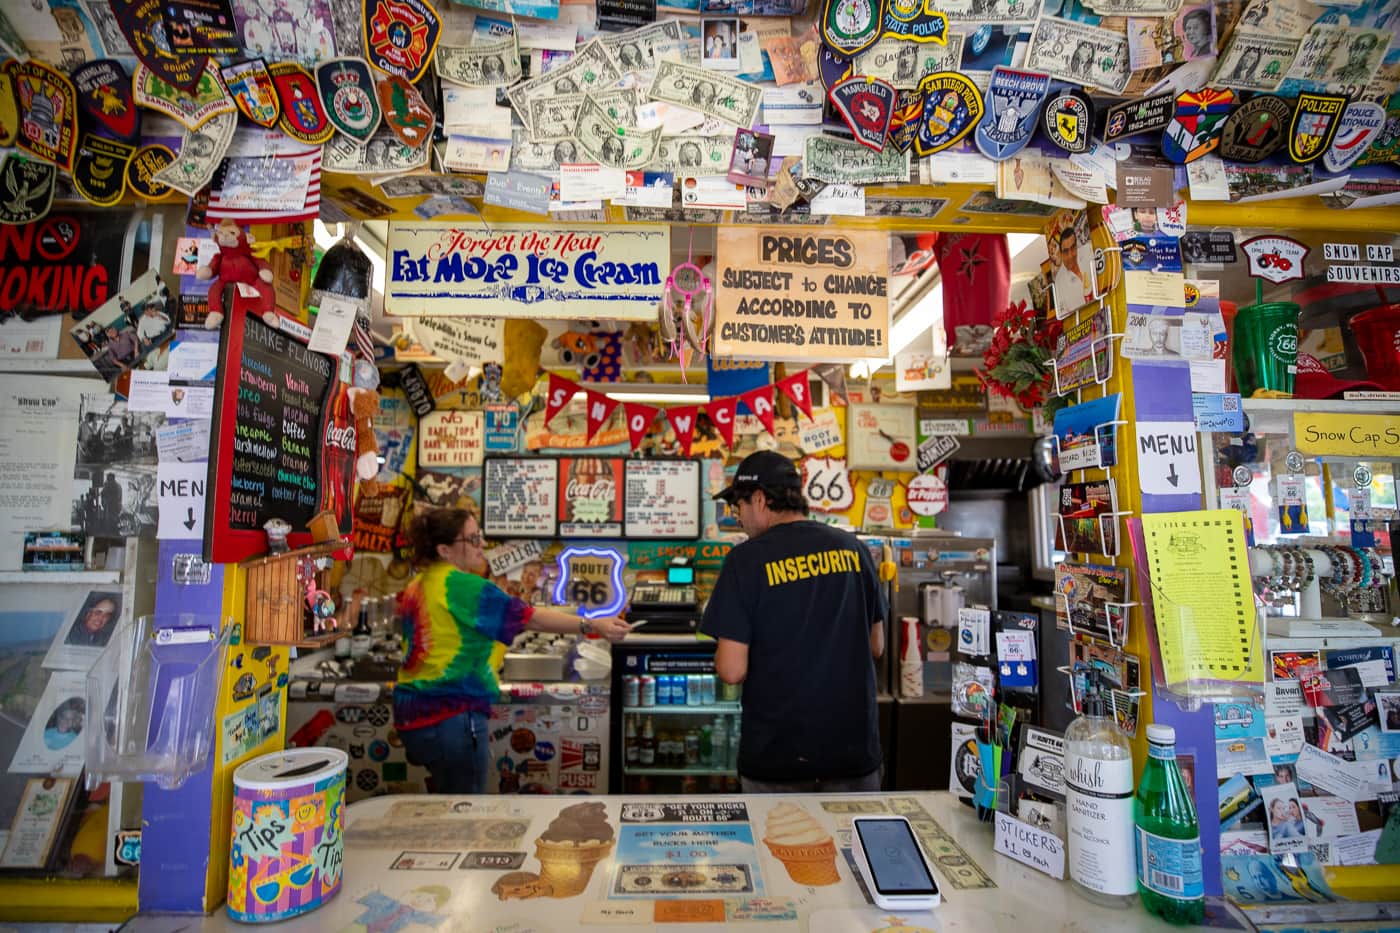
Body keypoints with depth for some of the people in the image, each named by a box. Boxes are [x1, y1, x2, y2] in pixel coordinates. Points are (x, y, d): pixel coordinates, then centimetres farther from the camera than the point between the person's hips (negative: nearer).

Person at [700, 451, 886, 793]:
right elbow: (875, 647, 7)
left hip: (777, 756, -3)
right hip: (854, 749, 4)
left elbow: (732, 671, -16)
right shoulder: (852, 548, -1)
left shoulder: (748, 558, -15)